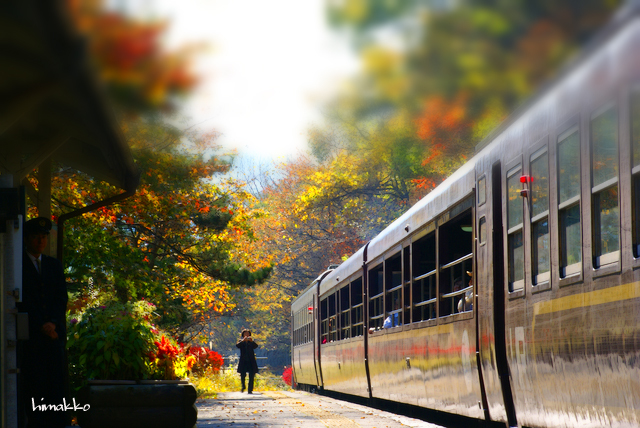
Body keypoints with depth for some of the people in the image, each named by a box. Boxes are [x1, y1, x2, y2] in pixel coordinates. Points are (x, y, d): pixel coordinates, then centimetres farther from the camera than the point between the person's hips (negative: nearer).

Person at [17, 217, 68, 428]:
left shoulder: (54, 265, 18)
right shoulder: (18, 265, 3)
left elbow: (62, 298, 11)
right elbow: (22, 301, -3)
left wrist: (53, 323, -5)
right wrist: (41, 326, -10)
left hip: (54, 332, 4)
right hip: (30, 335, -4)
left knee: (57, 384, -3)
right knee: (34, 383, -7)